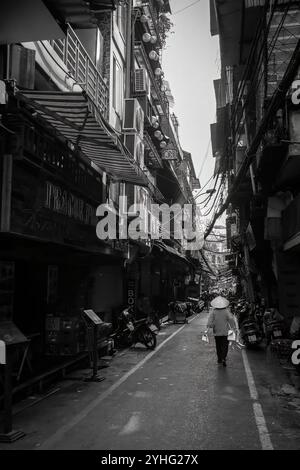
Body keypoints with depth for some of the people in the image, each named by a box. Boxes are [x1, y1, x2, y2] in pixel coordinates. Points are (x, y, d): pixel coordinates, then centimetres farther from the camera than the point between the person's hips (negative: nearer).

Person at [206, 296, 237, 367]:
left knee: (218, 346, 14)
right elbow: (231, 319, -10)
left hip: (217, 332, 1)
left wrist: (208, 327, -13)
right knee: (225, 346, 5)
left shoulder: (213, 311, -5)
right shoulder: (226, 311, -6)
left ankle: (219, 359, 21)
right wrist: (234, 328, -8)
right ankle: (223, 358, -10)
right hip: (225, 332, -1)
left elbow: (210, 319, -12)